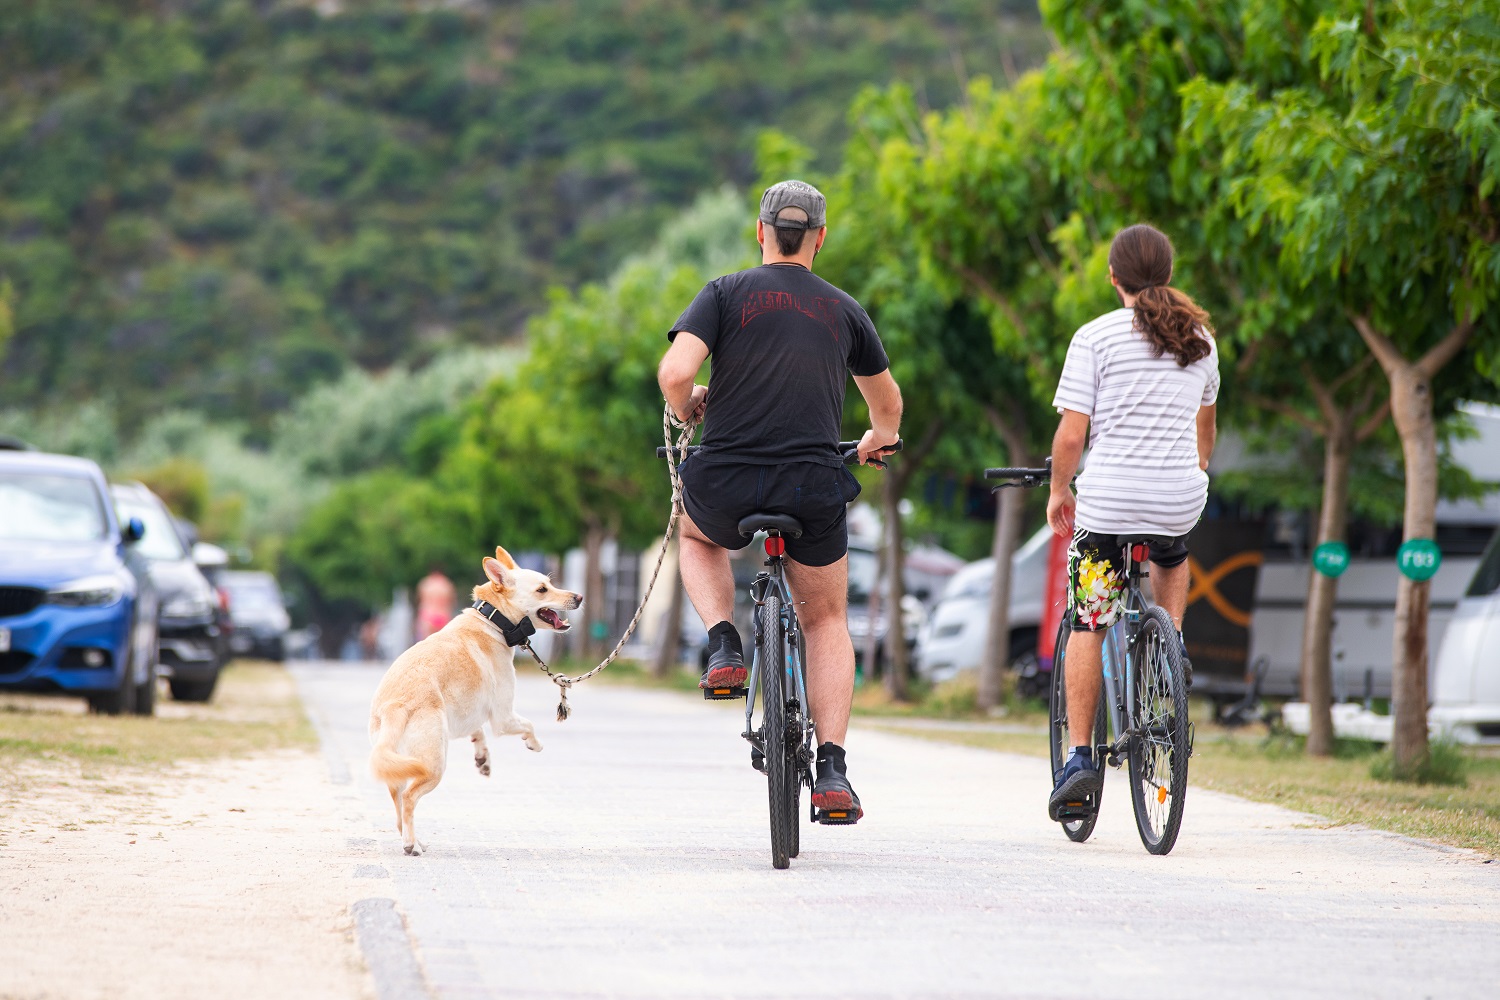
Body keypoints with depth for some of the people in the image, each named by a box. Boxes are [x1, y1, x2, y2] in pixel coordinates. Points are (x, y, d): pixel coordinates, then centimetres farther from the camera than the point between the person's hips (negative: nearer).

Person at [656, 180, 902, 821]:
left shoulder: (726, 293, 4)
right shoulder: (843, 310, 13)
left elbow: (674, 373, -11)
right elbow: (887, 402, 29)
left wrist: (687, 410, 13)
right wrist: (878, 440, 52)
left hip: (725, 486, -1)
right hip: (813, 490, 1)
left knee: (698, 534, 36)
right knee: (826, 621, 22)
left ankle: (724, 646, 11)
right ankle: (832, 770, 8)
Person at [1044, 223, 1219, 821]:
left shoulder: (1096, 337, -6)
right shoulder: (1199, 338, 8)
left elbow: (1071, 434, -8)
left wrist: (1059, 492, 8)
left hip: (1108, 499, -3)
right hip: (1181, 498, 3)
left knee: (1086, 626, 6)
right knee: (1173, 558, 38)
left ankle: (1080, 757, 1)